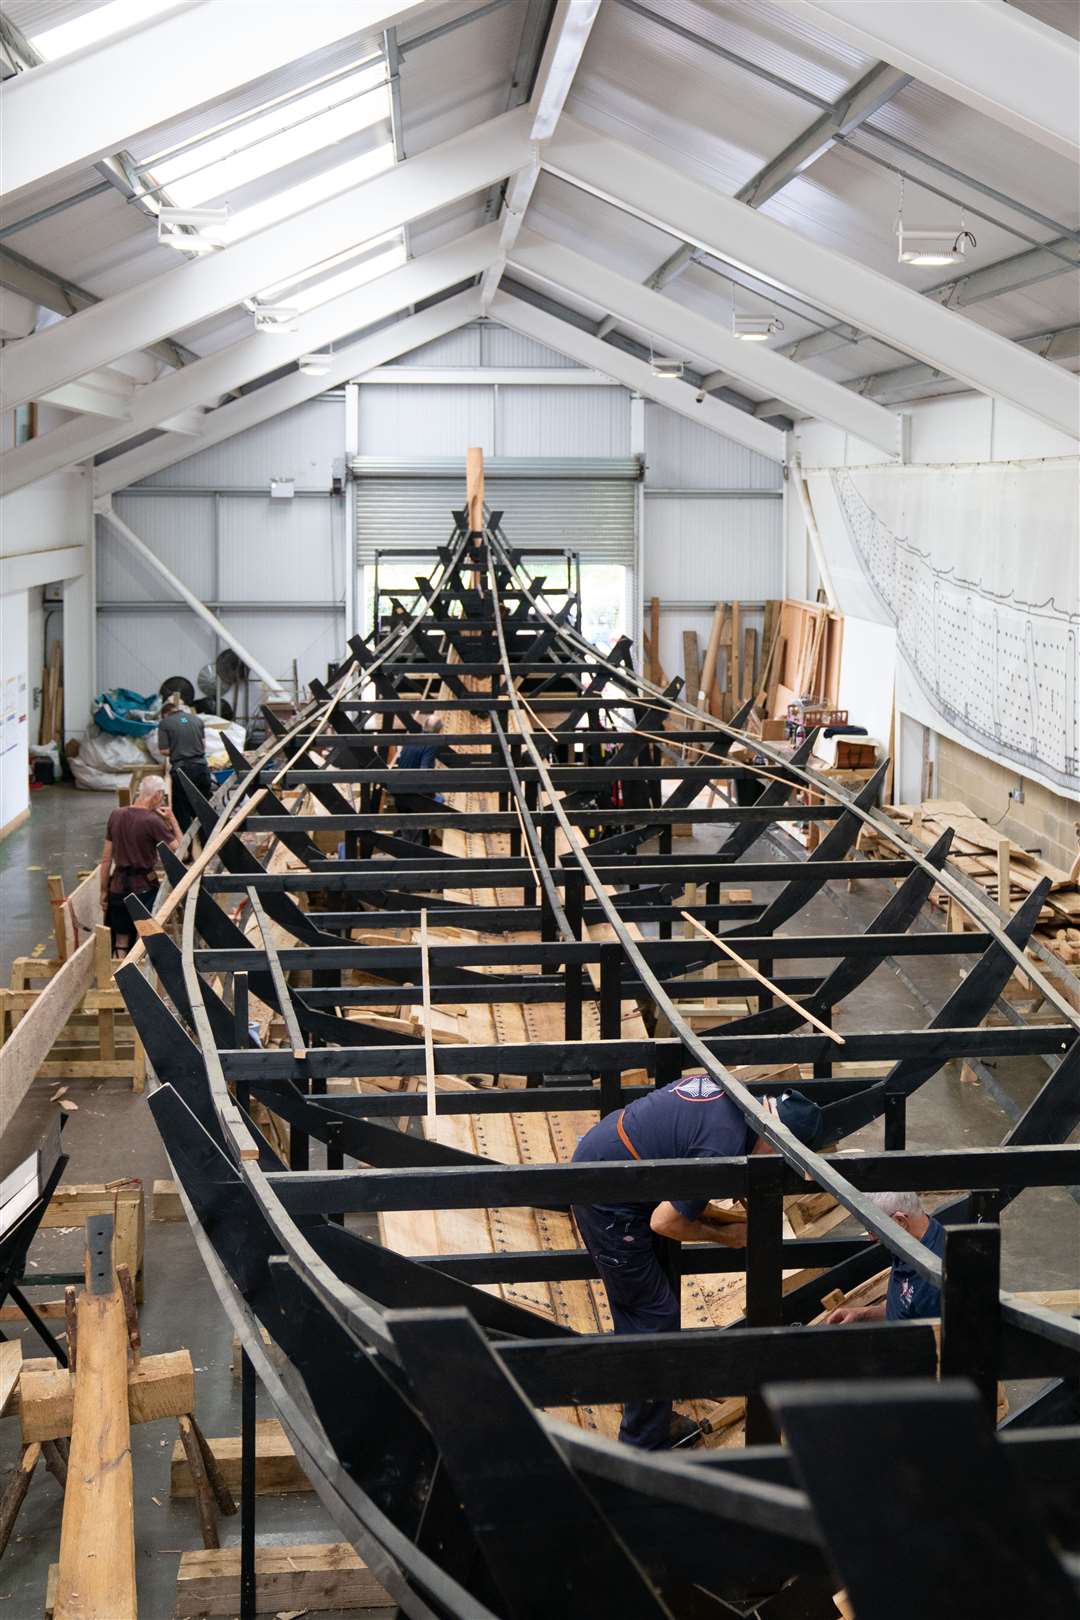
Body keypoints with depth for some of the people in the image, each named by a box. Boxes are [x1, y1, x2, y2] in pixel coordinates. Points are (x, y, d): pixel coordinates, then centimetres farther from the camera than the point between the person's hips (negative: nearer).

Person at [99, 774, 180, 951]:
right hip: (144, 889, -5)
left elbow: (106, 858, 7)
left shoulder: (116, 816, 3)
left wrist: (104, 891, 14)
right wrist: (172, 821, 0)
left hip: (118, 888, 6)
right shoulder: (153, 821, -16)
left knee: (120, 945, 14)